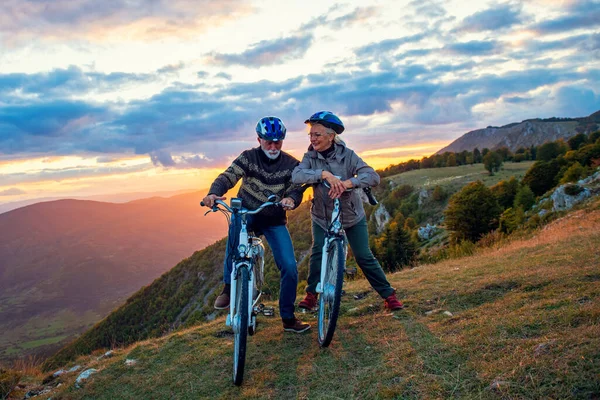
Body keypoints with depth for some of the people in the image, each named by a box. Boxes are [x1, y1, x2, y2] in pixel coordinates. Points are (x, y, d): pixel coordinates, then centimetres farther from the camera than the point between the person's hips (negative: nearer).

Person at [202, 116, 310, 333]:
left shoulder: (291, 164, -6)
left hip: (274, 221, 2)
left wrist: (291, 199, -41)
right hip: (247, 214, -1)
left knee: (289, 267, -12)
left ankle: (288, 318, 9)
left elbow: (296, 189, -16)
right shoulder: (248, 157, -9)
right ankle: (229, 287, -25)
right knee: (236, 221, -38)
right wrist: (213, 193, -43)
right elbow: (227, 177, -21)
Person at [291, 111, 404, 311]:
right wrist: (324, 174, -42)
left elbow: (373, 176, -26)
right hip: (322, 216, 1)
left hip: (352, 215, -1)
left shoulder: (347, 155, -15)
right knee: (318, 253, -10)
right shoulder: (311, 156, -11)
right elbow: (296, 175, -30)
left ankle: (389, 295, 14)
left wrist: (347, 183, -42)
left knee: (364, 257, 0)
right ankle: (311, 294, 9)